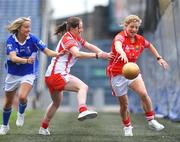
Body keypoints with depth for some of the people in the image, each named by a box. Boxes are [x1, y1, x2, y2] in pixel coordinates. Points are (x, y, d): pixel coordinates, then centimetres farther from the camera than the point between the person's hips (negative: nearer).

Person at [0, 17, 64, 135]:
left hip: (28, 74, -1)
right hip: (13, 75, 1)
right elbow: (13, 57, -30)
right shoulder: (11, 40, -16)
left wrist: (59, 54, -34)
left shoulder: (33, 39, -15)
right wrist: (26, 60, -48)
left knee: (22, 96, -27)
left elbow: (48, 52, -16)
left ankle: (21, 114, 9)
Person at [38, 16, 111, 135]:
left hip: (51, 76, 10)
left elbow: (89, 46, 4)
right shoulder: (68, 38, -14)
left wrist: (104, 54, -11)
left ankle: (43, 128, 36)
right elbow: (77, 54, -32)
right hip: (57, 74, -10)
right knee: (83, 87, -25)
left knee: (57, 103, 25)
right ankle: (83, 111, -46)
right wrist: (97, 55, -37)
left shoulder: (76, 37, 14)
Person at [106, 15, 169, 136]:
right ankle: (127, 127, 27)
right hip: (117, 74, -4)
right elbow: (117, 45, -43)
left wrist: (159, 58, 17)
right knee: (124, 104, 3)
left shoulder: (140, 39, 1)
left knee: (143, 93, -20)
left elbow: (150, 45, 25)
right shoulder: (120, 37, -17)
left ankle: (151, 120, -3)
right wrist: (122, 52, -65)